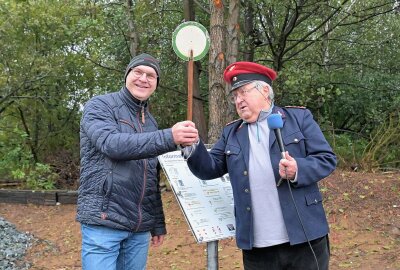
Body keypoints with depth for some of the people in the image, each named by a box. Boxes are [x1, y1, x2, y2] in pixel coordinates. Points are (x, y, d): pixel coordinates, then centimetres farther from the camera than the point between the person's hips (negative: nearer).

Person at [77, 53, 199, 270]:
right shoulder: (100, 106, -3)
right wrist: (169, 138, -33)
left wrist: (158, 223, 15)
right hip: (103, 222, -6)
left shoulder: (150, 121, 17)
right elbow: (112, 144, -24)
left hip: (139, 228, 6)